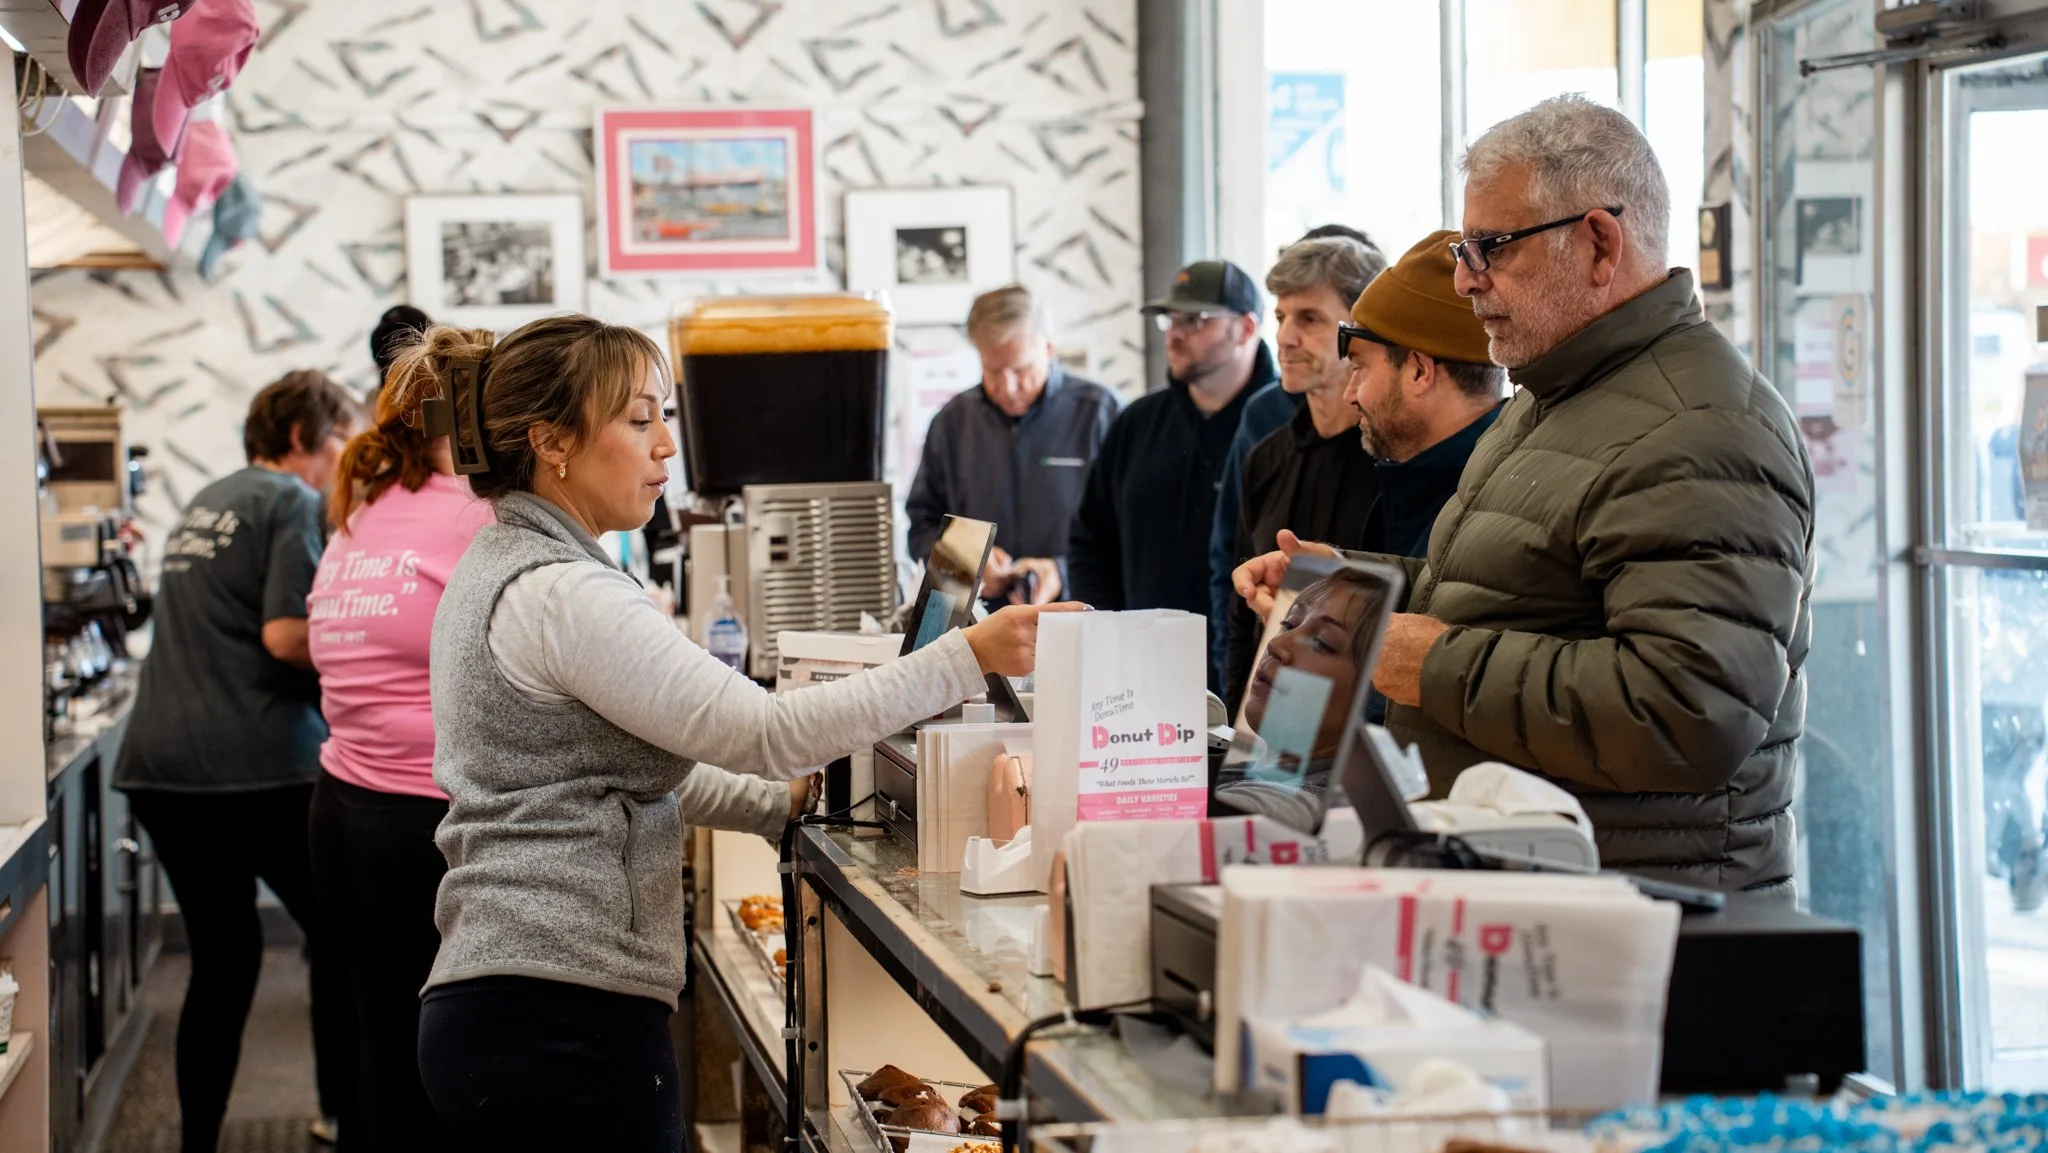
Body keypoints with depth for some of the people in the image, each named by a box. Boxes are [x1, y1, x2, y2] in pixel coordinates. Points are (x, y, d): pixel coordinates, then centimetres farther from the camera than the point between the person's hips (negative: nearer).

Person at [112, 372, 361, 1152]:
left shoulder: (205, 504, 21)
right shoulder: (294, 503, -5)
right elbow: (286, 635, -18)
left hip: (159, 765, 8)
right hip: (255, 762, -8)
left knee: (222, 957, 13)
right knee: (339, 937, 8)